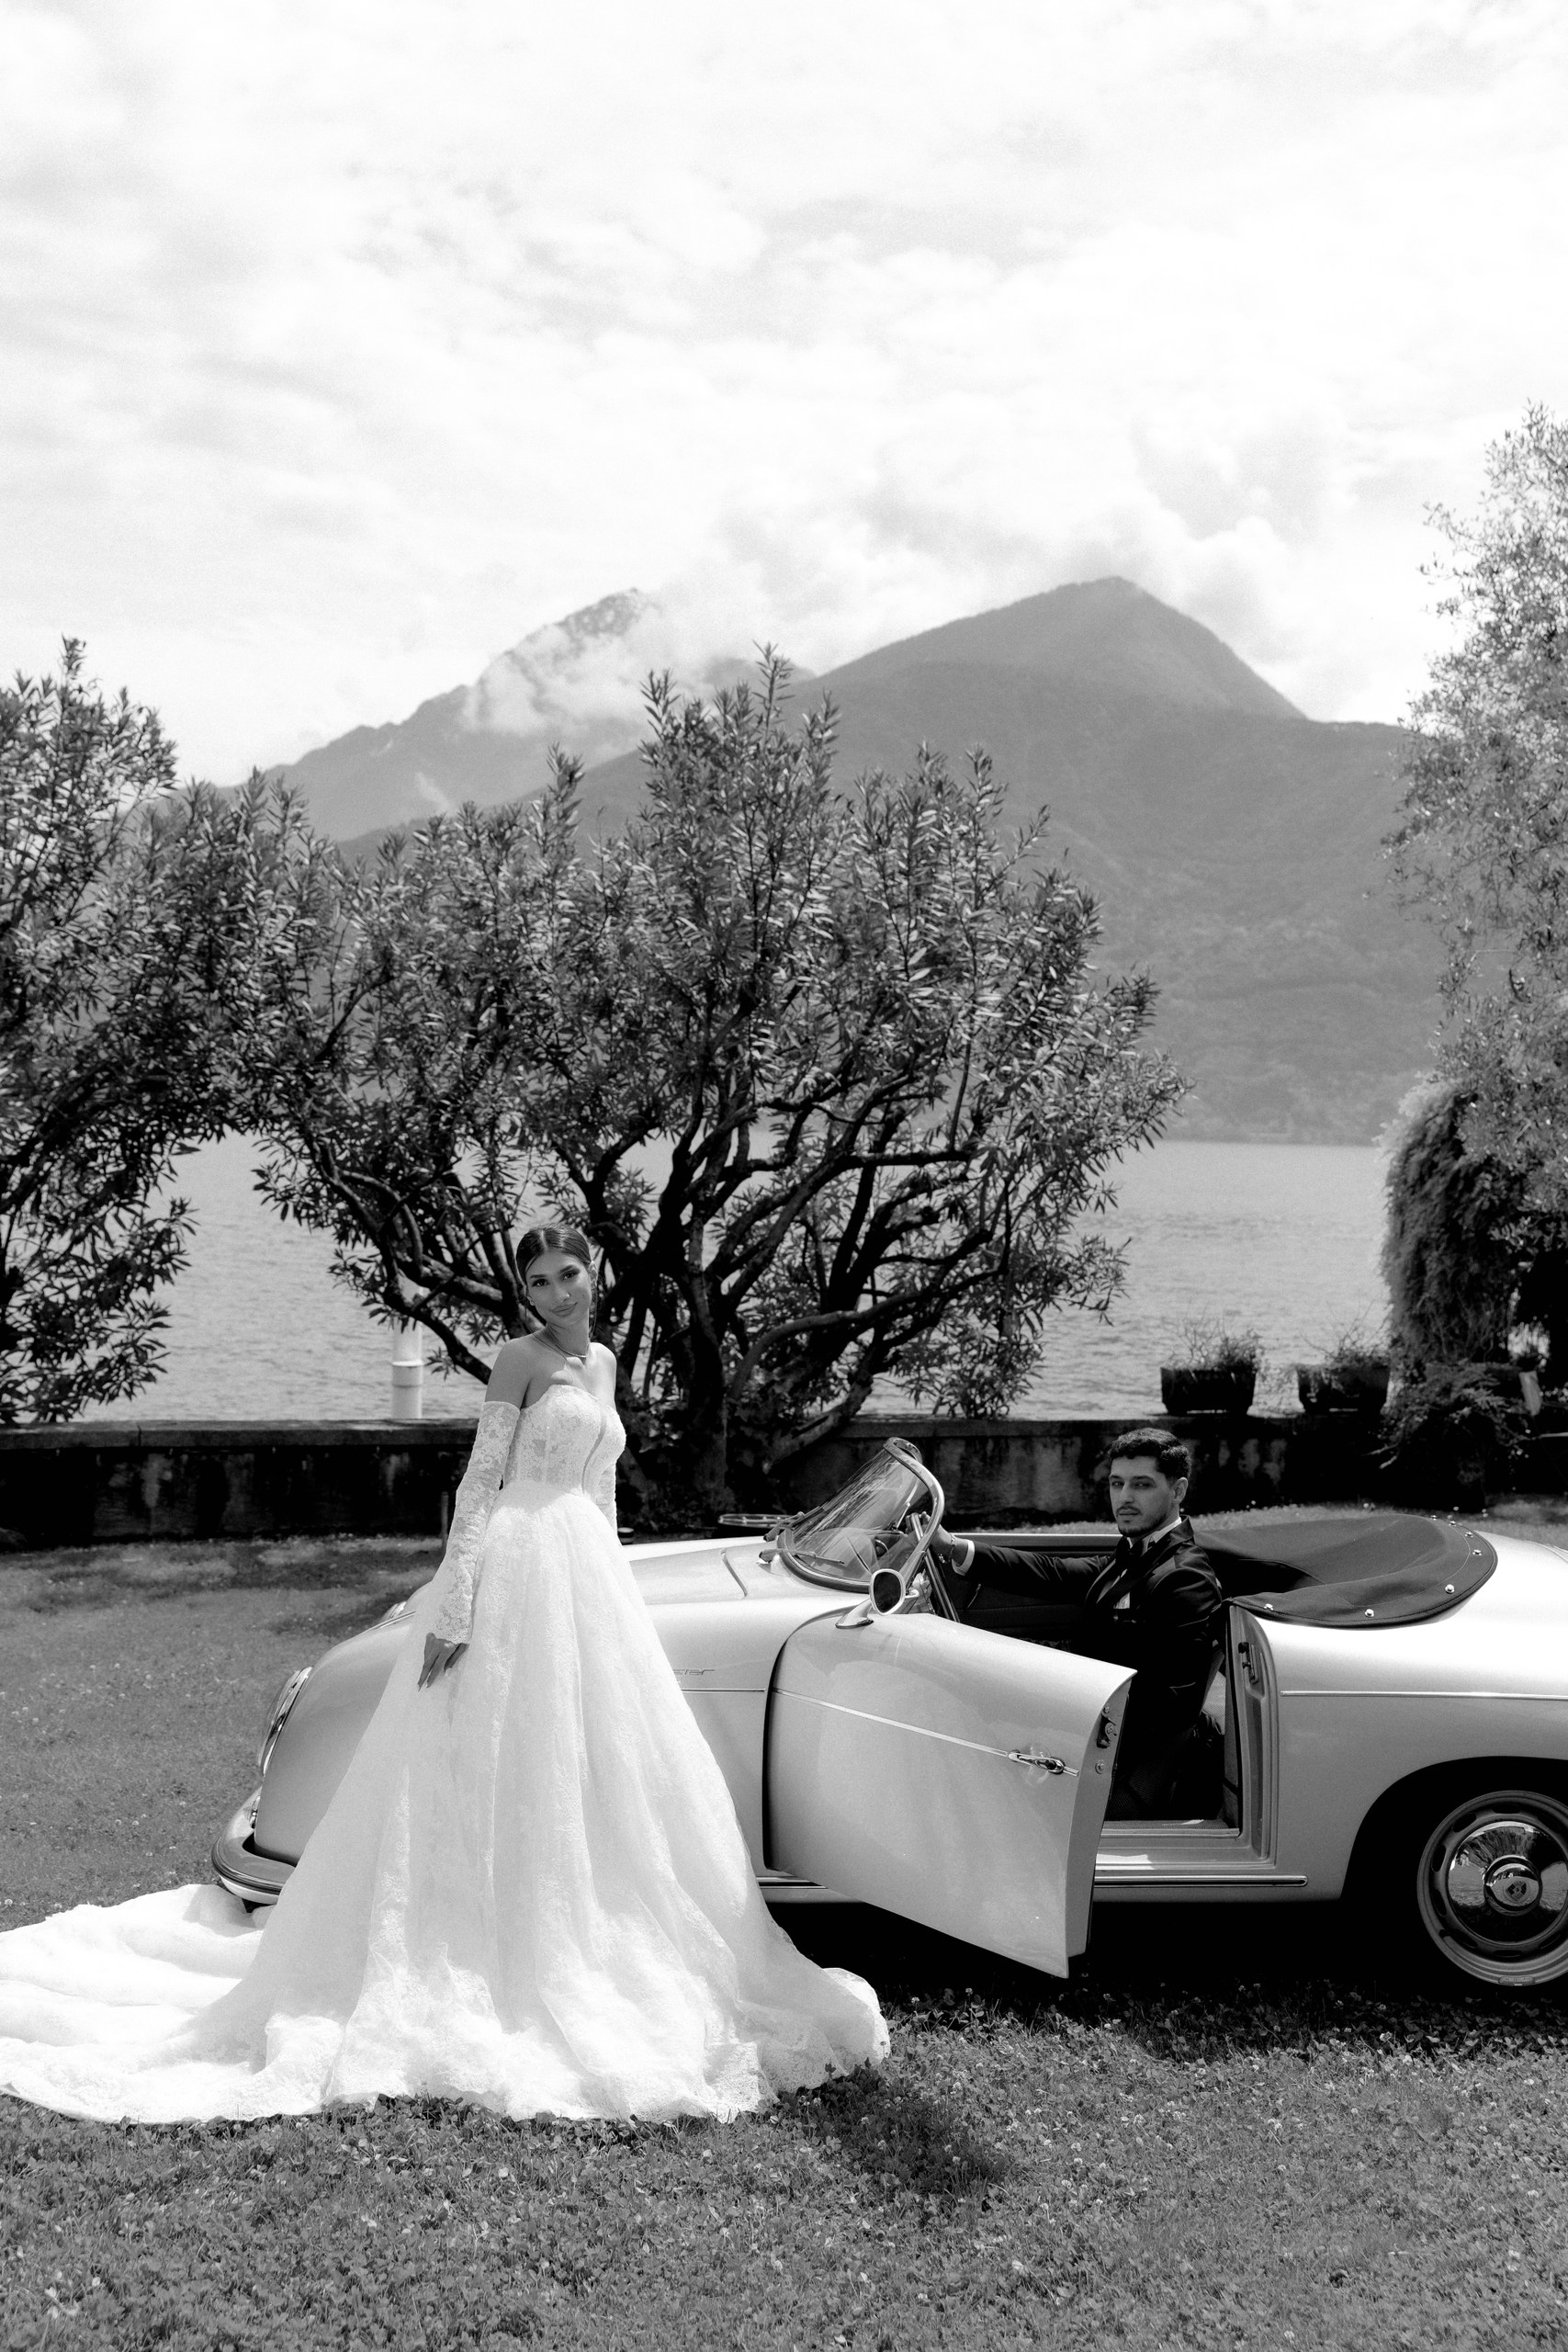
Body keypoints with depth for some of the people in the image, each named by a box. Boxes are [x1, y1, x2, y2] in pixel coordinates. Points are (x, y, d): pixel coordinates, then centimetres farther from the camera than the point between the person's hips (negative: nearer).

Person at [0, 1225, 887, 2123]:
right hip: (519, 1566, -8)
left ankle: (577, 1961, 22)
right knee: (503, 1771, -3)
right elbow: (480, 1482, -13)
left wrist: (613, 1592, 20)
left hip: (590, 1578, 8)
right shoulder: (522, 1358, -7)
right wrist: (454, 1609, -20)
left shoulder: (603, 1362, 15)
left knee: (588, 1773, 11)